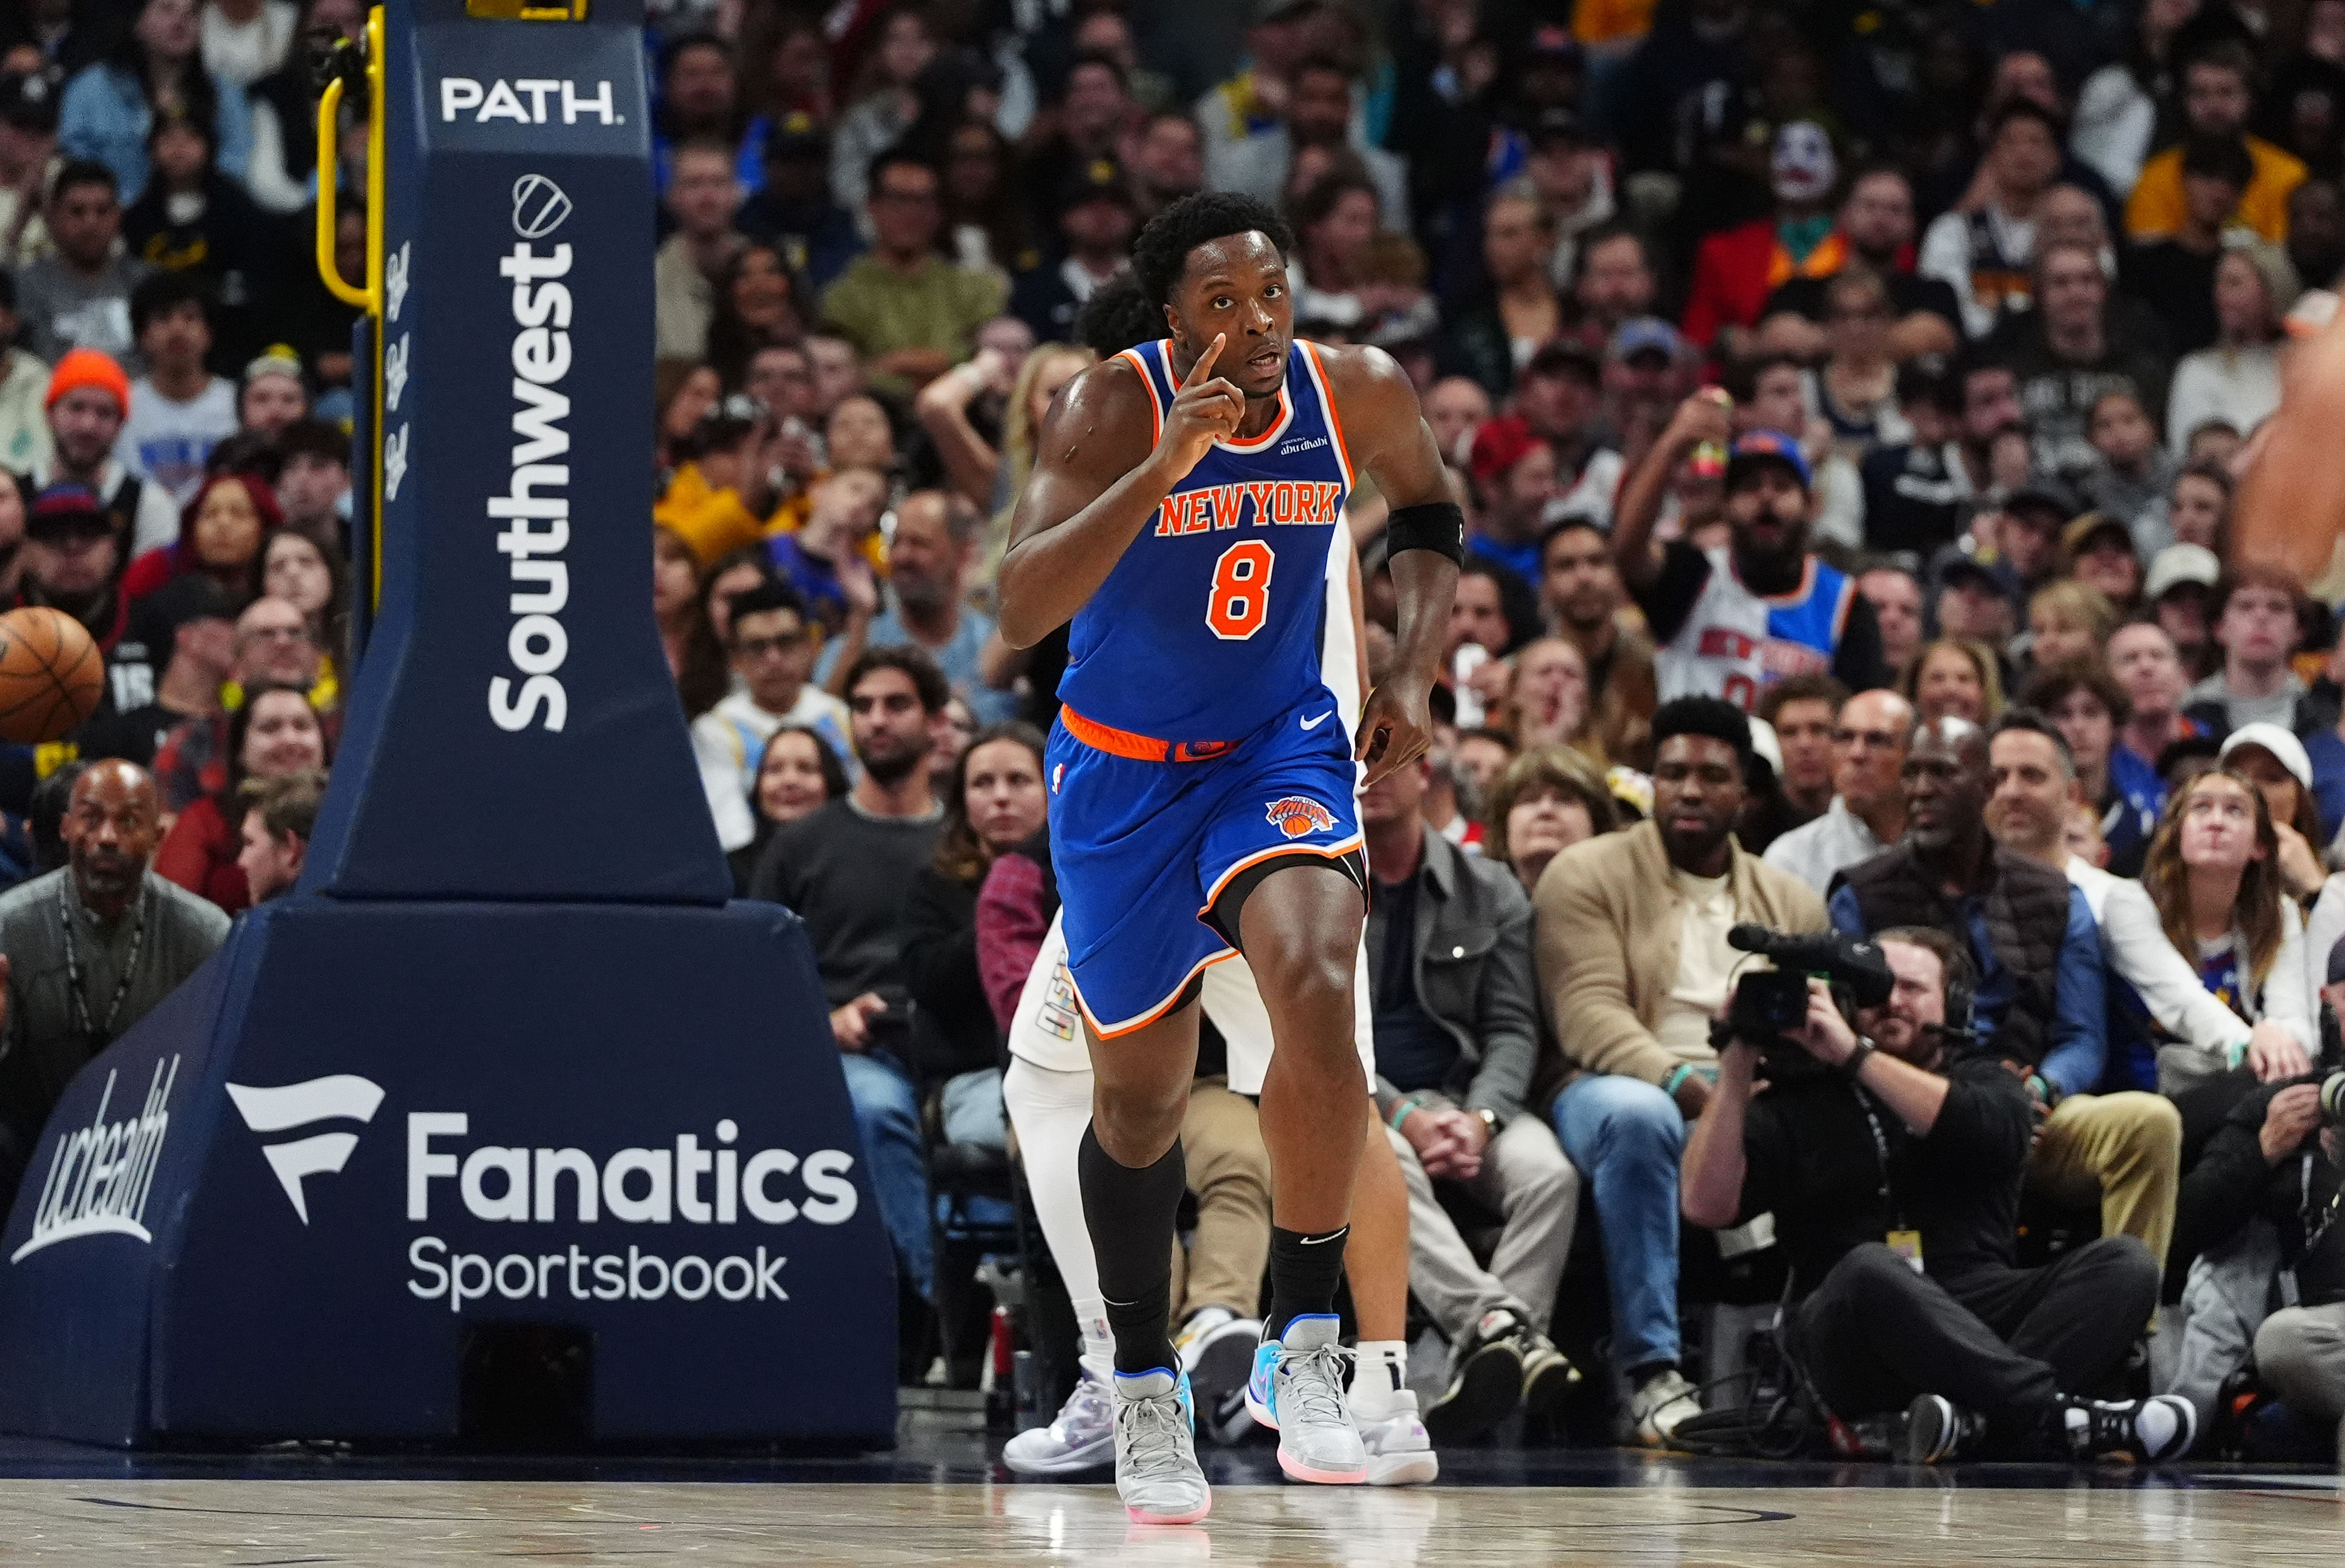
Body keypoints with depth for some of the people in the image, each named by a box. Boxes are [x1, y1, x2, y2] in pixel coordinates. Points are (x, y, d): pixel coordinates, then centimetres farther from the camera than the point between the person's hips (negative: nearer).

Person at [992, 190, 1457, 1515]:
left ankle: (1304, 1348, -19)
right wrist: (1167, 463, -42)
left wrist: (1417, 674, -3)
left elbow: (1431, 514, 11)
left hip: (1280, 747, 1)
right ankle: (1145, 1392, 29)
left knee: (1315, 987, -28)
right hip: (1123, 764, -1)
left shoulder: (1358, 395, -12)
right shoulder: (1115, 408, -21)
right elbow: (1020, 612, -34)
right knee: (1141, 1096, 8)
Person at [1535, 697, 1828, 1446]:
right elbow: (1590, 1014, -11)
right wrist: (1682, 1082, -28)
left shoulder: (1792, 902, 17)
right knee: (1637, 1116, -40)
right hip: (1616, 1085, -3)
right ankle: (1651, 1373, -39)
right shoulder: (1588, 874, 3)